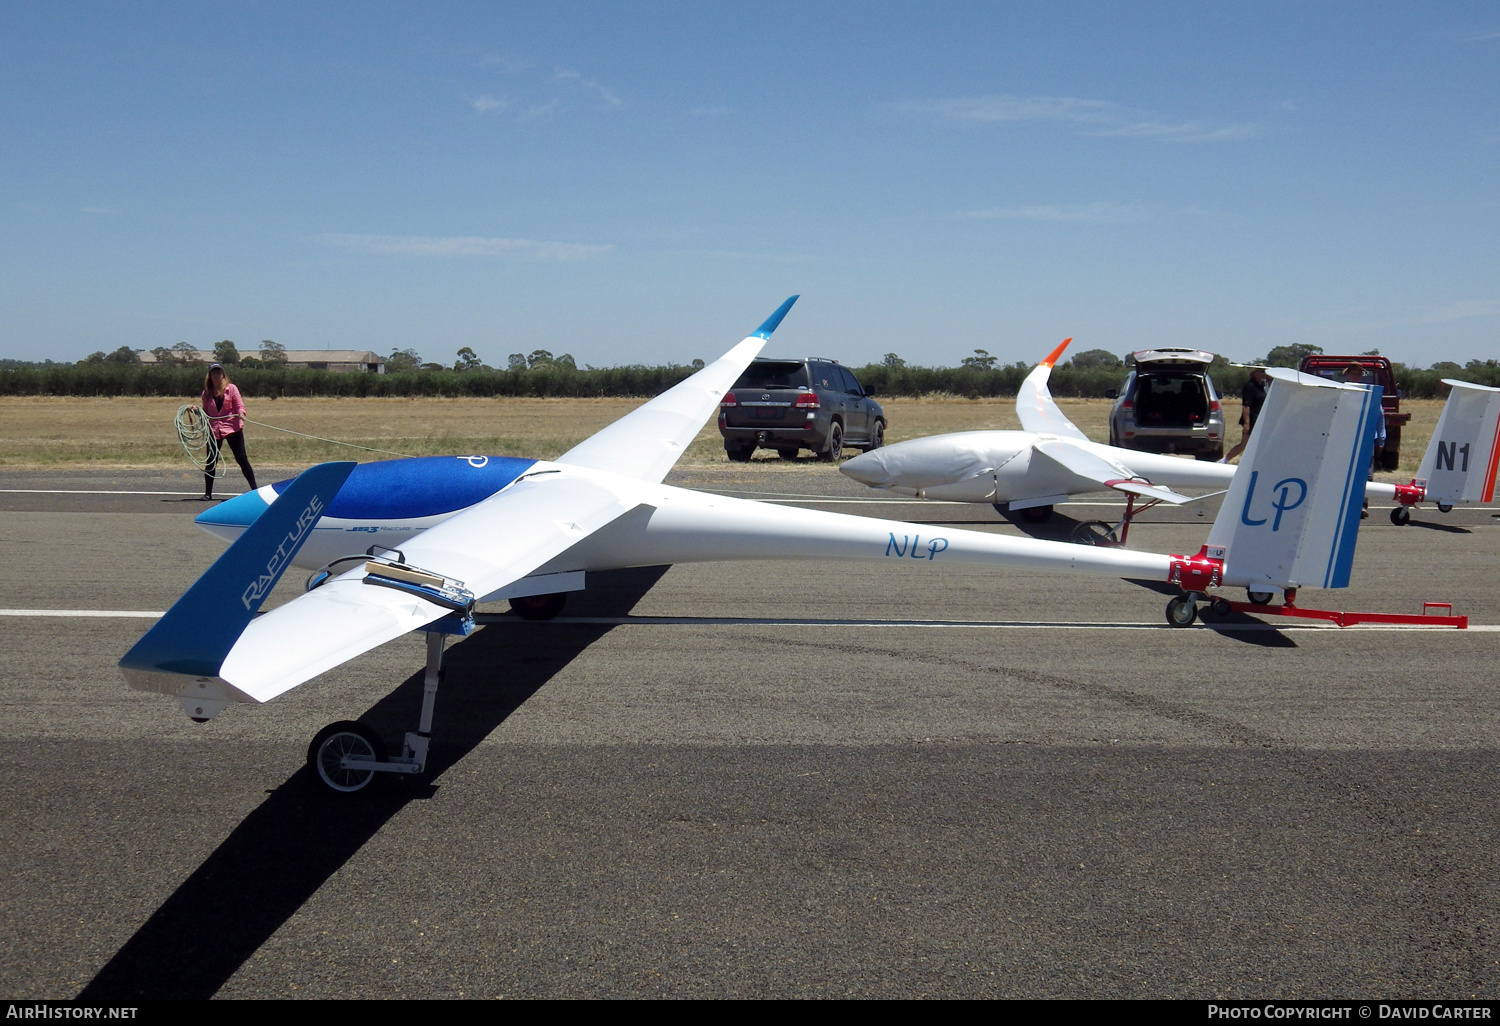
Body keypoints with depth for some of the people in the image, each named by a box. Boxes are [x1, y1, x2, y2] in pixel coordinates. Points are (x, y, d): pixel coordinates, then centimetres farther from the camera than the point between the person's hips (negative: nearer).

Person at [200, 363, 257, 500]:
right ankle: (208, 493, 9)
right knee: (211, 461, 1)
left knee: (241, 458, -1)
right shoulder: (207, 393, 8)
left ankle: (254, 489, 5)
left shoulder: (231, 388, 0)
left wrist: (241, 413, -23)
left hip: (232, 428, -2)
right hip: (214, 430, 2)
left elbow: (240, 405, -3)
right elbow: (206, 412, 16)